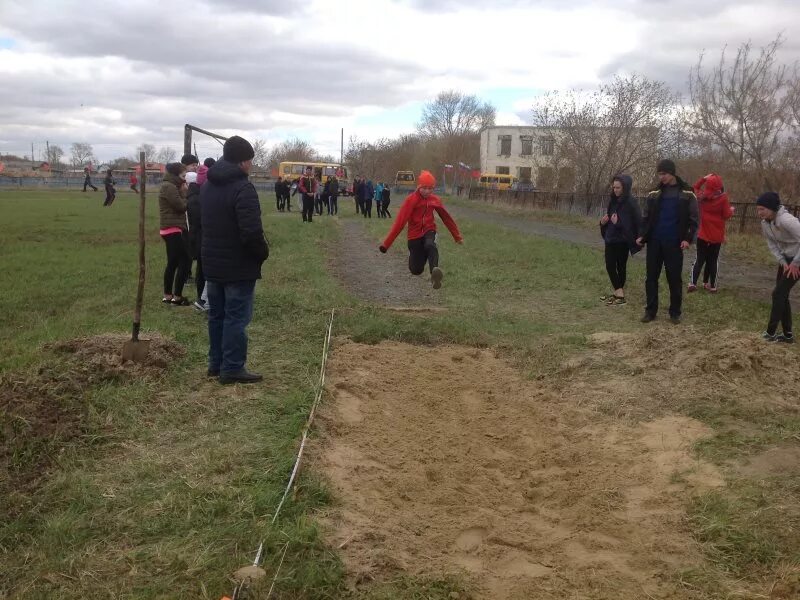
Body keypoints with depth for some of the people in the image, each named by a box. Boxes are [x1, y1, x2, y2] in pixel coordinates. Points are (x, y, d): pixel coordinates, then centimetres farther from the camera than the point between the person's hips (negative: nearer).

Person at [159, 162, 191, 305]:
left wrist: (182, 192, 2)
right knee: (184, 261, -9)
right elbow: (182, 206, -16)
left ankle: (167, 296, 19)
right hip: (173, 230, -11)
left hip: (172, 229, 11)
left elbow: (178, 206, 13)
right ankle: (177, 297, -6)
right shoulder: (169, 187, -14)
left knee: (173, 262, 13)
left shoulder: (171, 186, 18)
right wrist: (184, 192, -4)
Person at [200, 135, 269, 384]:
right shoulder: (243, 188, -19)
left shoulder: (207, 186, 10)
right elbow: (252, 231, -26)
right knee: (236, 317, -2)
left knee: (217, 314, 15)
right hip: (238, 266, -8)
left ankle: (216, 363, 23)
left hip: (212, 263, 9)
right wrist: (263, 253, -9)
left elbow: (201, 222, 17)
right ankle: (232, 369, 2)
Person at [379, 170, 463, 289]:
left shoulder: (434, 200, -2)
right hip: (415, 235, -1)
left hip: (429, 231, 1)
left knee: (430, 245, -36)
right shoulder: (411, 200, -15)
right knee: (416, 270, 2)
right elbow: (400, 221, -23)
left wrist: (457, 236, 15)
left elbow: (446, 218, 10)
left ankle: (435, 273, -56)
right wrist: (386, 243, -27)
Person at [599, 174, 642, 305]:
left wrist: (618, 223, -23)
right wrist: (603, 222, -2)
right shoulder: (613, 201, 10)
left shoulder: (631, 203, -12)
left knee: (621, 267, -2)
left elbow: (637, 222, -15)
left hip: (622, 241, -7)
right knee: (610, 266, 4)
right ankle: (618, 293, 12)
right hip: (611, 239, 7)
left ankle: (620, 295, 5)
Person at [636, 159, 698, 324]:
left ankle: (675, 313, 13)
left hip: (674, 244, -3)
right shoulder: (654, 194, 8)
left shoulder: (687, 193, 0)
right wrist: (642, 236, -3)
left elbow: (693, 219, -2)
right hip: (654, 242, 3)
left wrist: (688, 238, -14)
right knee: (651, 278, 5)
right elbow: (646, 218, 11)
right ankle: (650, 310, 13)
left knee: (674, 279, 3)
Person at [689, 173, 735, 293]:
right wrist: (731, 210, 10)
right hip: (717, 236, -2)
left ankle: (693, 283, -5)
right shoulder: (723, 198, -12)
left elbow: (695, 188, 19)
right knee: (713, 260, 8)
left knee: (700, 259, 8)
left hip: (703, 234, 2)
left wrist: (704, 179, 12)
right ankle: (711, 285, 9)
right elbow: (726, 215, -9)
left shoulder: (702, 196, -2)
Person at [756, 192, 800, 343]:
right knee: (782, 295, 10)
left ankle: (771, 332, 4)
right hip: (786, 259, 8)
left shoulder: (786, 220, -31)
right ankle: (788, 335, 18)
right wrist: (783, 262, -7)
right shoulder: (765, 223, -4)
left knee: (778, 293, -7)